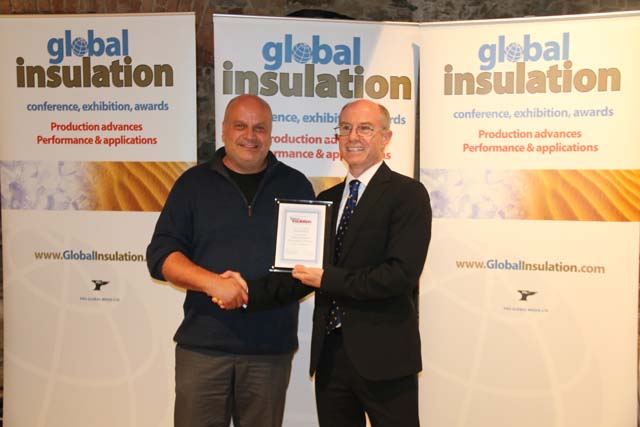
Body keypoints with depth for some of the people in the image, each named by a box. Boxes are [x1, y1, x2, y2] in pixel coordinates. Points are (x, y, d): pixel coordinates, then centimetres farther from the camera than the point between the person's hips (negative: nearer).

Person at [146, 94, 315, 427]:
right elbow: (160, 255, 1)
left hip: (272, 346, 1)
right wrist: (211, 282, -18)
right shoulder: (194, 183, 6)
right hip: (203, 342, 0)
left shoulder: (295, 185, 8)